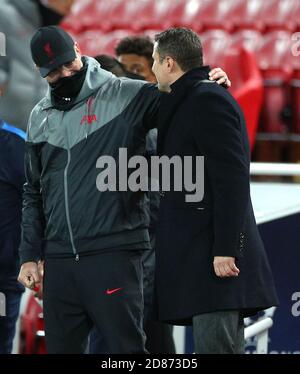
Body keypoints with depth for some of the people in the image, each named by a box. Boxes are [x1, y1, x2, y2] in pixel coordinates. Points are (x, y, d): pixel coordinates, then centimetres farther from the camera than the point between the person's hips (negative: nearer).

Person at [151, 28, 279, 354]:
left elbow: (231, 179, -18)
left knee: (215, 345, -14)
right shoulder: (188, 102, 22)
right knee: (226, 345, 9)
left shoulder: (208, 100, -9)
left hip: (214, 257, -10)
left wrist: (225, 250, -22)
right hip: (198, 256, 10)